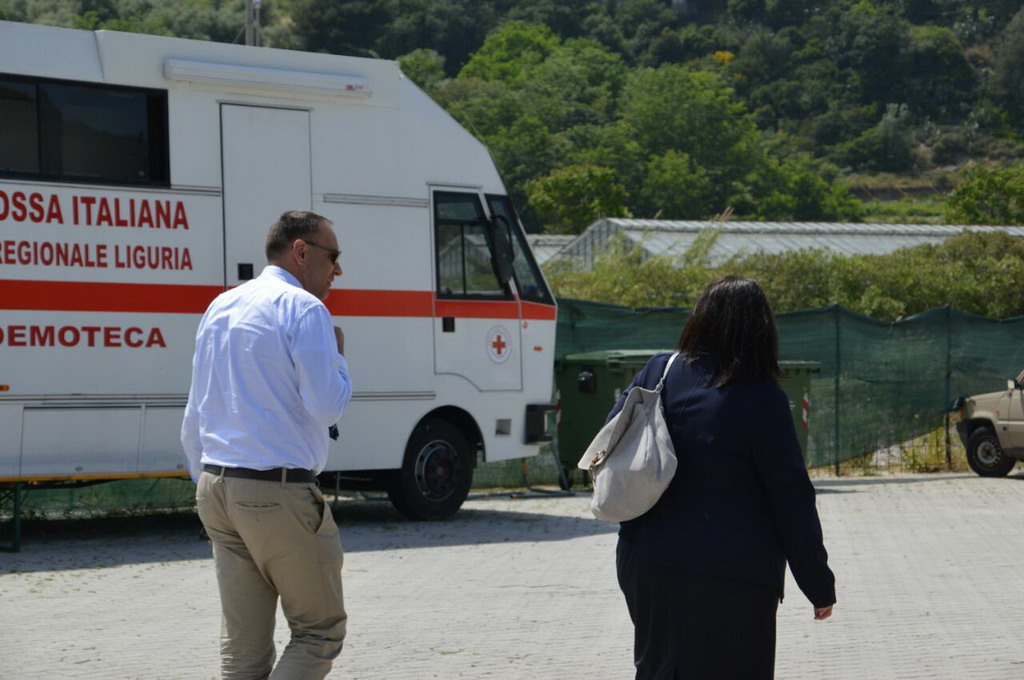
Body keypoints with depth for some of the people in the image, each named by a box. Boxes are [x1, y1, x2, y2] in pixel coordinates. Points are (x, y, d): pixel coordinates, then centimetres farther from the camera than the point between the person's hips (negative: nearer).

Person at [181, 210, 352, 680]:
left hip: (217, 486, 8)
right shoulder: (303, 309, -9)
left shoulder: (220, 307, 16)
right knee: (320, 631, 3)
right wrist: (339, 357, 3)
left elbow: (194, 417, 19)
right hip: (279, 492, -8)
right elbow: (326, 407, -15)